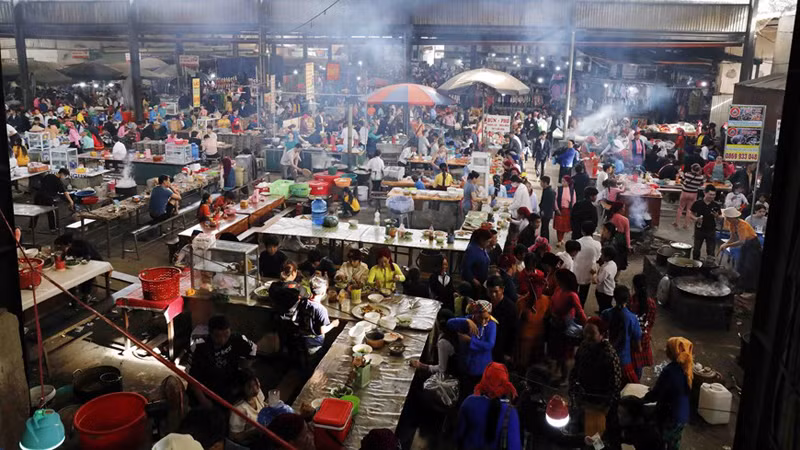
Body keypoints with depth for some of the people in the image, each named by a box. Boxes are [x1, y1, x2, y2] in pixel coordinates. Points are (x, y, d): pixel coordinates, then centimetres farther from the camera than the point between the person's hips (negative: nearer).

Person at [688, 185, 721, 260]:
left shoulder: (716, 206, -3)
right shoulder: (698, 204, -7)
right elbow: (690, 214, 1)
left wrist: (716, 216, -17)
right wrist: (696, 219, -18)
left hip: (711, 231, 0)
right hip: (699, 229, 0)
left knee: (711, 251, 1)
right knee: (696, 249, 11)